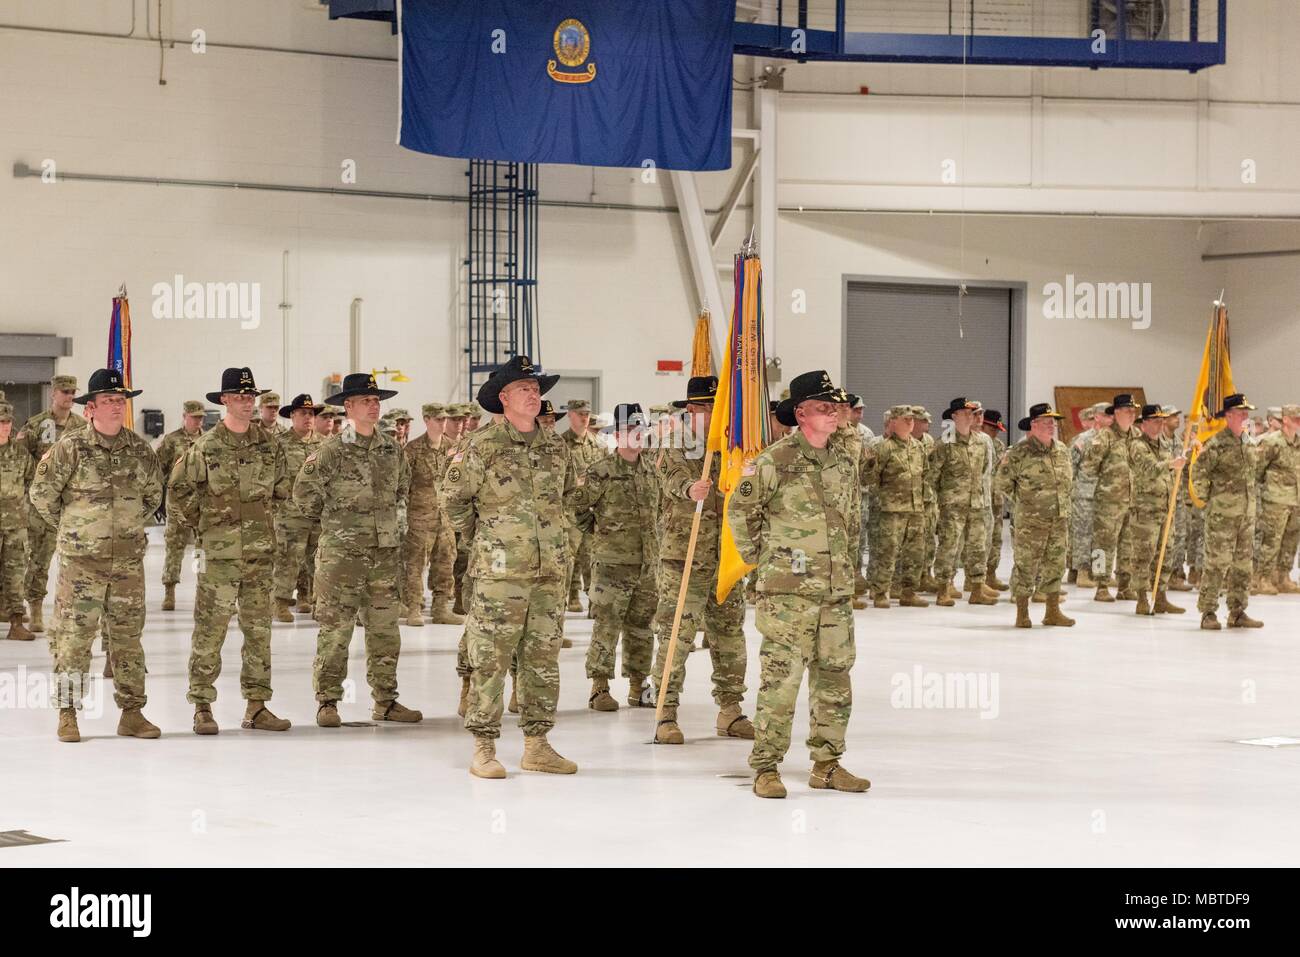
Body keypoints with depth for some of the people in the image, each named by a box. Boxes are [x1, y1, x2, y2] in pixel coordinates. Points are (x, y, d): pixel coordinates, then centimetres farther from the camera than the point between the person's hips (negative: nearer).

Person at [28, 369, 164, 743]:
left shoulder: (140, 449, 4)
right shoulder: (70, 448, -8)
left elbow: (154, 494, 20)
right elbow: (41, 494, -1)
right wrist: (72, 528, 6)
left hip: (128, 560, 4)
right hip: (80, 560, -4)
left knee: (128, 637, 9)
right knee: (73, 636, -2)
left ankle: (132, 713, 15)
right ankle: (67, 715, 4)